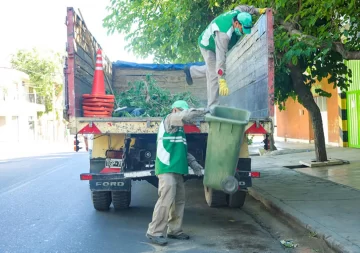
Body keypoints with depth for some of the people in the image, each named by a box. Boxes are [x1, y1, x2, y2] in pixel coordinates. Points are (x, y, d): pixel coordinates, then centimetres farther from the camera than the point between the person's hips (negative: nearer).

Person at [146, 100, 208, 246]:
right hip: (167, 168, -10)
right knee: (166, 200, -13)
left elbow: (183, 150, 23)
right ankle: (154, 232, -8)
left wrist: (193, 164, 12)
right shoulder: (169, 120, -3)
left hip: (176, 169, 10)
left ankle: (174, 231, 20)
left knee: (179, 201, 12)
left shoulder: (179, 128, 23)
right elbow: (186, 116, -22)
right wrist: (203, 112, -12)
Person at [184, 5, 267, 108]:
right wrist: (222, 81, -52)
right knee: (214, 74, -12)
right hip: (208, 46, -8)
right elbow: (221, 58, -49)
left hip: (216, 43, 8)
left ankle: (191, 71, 36)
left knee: (213, 68, 18)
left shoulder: (239, 14, -24)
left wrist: (258, 10, -2)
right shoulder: (223, 34, -46)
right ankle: (212, 106, -7)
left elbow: (241, 7, 4)